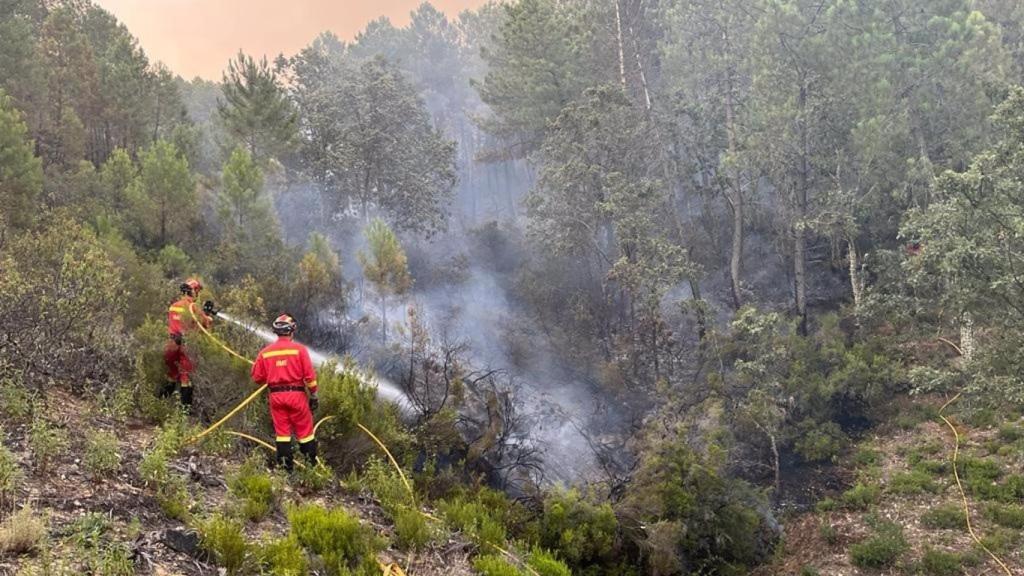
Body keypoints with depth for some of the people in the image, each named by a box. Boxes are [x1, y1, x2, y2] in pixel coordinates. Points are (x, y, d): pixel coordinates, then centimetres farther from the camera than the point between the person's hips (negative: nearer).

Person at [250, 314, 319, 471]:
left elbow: (257, 377, 5)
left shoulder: (265, 352, 2)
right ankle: (312, 462, 9)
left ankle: (285, 463, 10)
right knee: (305, 431, 6)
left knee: (282, 431, 9)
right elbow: (309, 375, -7)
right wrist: (314, 395, 3)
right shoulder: (299, 349, -6)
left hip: (276, 396, 2)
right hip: (296, 394, -2)